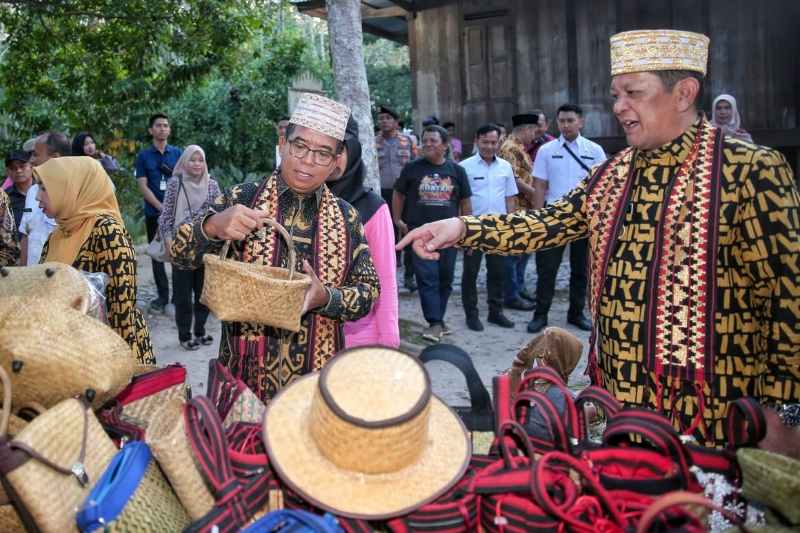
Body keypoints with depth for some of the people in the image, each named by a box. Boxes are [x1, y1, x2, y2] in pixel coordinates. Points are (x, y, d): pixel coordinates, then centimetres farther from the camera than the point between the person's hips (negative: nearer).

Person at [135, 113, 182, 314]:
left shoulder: (177, 153, 8)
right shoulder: (143, 156, 5)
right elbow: (143, 186, -1)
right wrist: (161, 207, -11)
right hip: (154, 212, 0)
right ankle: (162, 295, 13)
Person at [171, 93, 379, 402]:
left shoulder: (346, 218, 2)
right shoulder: (242, 199, -2)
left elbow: (369, 290, 2)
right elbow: (180, 252, -5)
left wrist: (326, 298, -18)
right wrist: (213, 226, -27)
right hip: (246, 372, -1)